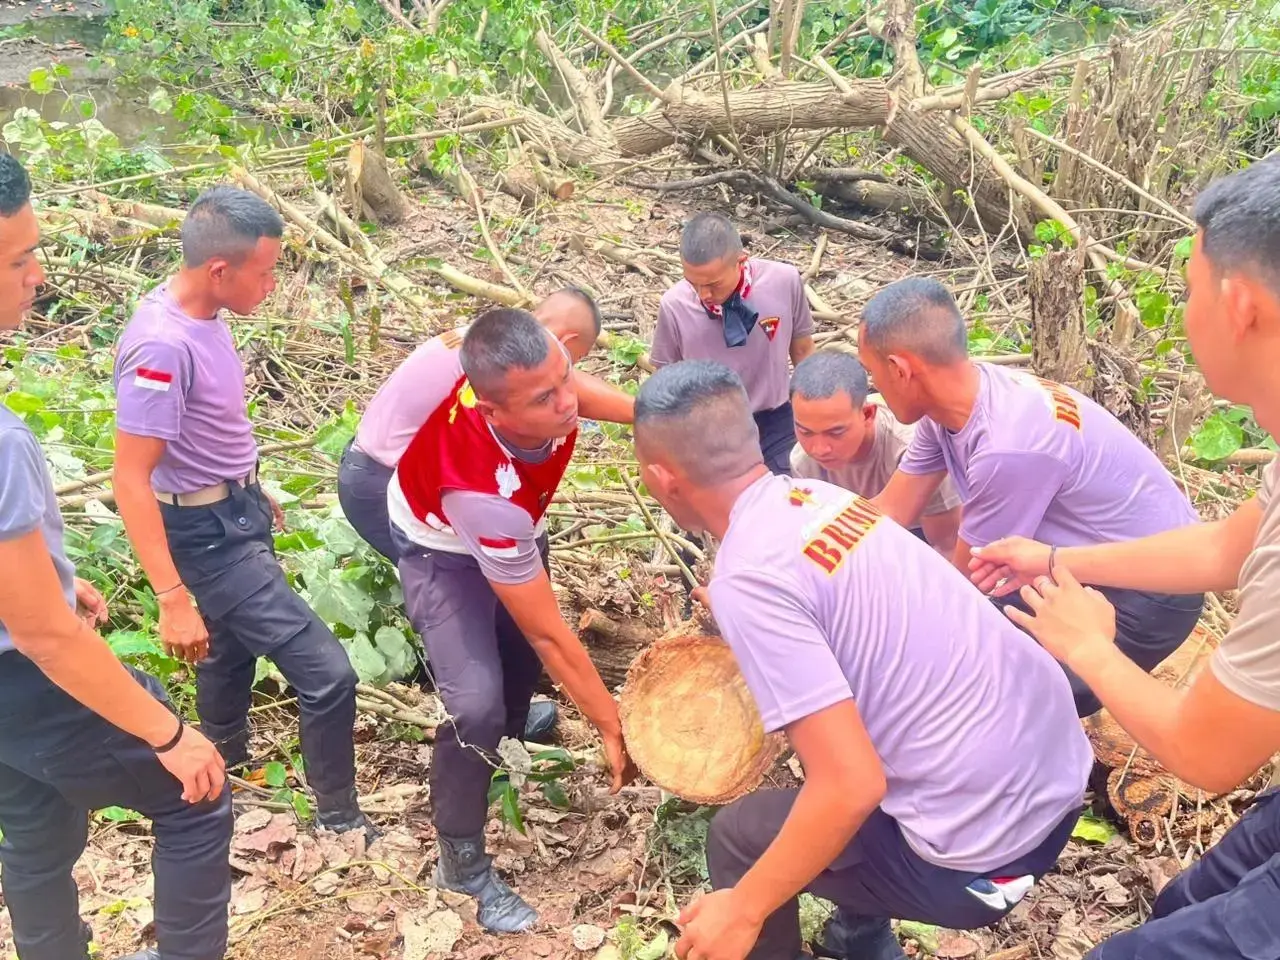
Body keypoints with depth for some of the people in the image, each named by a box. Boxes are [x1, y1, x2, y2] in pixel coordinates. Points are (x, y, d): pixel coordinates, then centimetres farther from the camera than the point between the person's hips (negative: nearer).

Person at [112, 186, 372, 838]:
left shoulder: (202, 315, -2)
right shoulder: (163, 345, -29)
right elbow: (131, 480, -28)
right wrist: (172, 598, -30)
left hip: (237, 513, 10)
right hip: (209, 537, -9)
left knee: (231, 650, 29)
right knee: (328, 674, -6)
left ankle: (225, 771, 53)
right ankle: (339, 818, 15)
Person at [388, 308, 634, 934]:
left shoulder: (530, 373, -34)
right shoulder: (482, 488, -47)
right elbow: (551, 634, -36)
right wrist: (613, 729, -27)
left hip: (513, 522, 6)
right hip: (444, 549, -6)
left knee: (521, 653, 22)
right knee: (477, 705, -18)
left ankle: (512, 732, 55)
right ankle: (462, 862, 5)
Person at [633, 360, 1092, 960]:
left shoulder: (748, 577, -21)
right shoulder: (817, 496, 3)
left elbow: (853, 787, -24)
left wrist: (742, 912, -12)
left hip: (985, 847, -8)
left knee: (739, 835, 9)